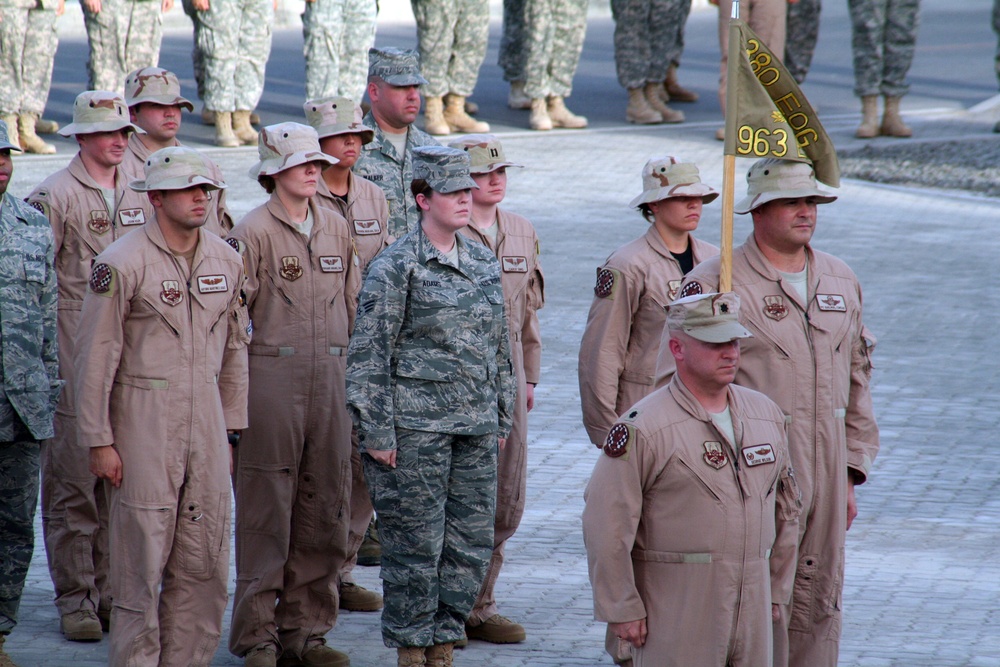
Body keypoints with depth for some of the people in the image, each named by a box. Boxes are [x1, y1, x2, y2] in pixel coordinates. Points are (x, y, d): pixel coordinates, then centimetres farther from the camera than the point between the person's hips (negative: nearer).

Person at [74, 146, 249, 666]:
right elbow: (94, 355, -8)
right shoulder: (121, 264, -10)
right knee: (143, 555, -2)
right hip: (144, 422, -5)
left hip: (205, 419, 5)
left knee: (205, 559, 5)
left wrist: (231, 426, 13)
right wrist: (98, 440, -9)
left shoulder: (226, 261, 7)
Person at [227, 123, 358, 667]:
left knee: (325, 510, 7)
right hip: (271, 373, -5)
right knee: (266, 510, -2)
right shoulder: (253, 233, -5)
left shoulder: (336, 229, 12)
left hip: (330, 376, 5)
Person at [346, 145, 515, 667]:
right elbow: (368, 354, -9)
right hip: (417, 427, -6)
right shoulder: (396, 267, -8)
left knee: (473, 542, 7)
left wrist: (502, 417, 17)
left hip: (476, 428, 6)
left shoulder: (483, 262, 11)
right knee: (417, 546, -1)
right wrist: (376, 432, -12)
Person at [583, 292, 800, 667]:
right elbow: (606, 522, -12)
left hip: (752, 605, 6)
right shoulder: (643, 428, -10)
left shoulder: (766, 415, 10)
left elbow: (786, 508, 20)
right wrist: (622, 609, -12)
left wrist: (776, 589, 18)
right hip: (676, 612, -6)